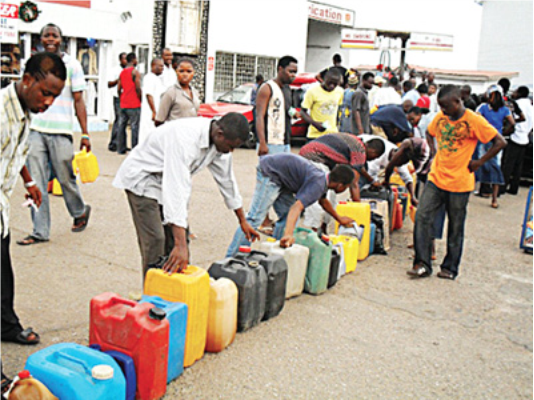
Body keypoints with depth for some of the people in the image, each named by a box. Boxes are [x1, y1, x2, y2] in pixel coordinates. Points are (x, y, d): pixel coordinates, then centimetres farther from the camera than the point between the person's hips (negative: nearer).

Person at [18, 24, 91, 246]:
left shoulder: (72, 65, 2)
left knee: (65, 178, 4)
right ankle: (40, 231, 6)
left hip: (60, 131, -3)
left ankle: (80, 212, 31)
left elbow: (78, 101, 0)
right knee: (36, 182, 0)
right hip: (35, 130, 3)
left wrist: (85, 134, -5)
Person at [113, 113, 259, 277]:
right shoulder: (186, 139, -38)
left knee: (177, 236, 5)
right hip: (142, 178, -8)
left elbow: (227, 180, 5)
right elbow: (177, 189, -44)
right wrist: (181, 245, -49)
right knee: (155, 241, -16)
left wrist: (243, 221, 13)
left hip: (166, 181, 8)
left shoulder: (220, 141, -11)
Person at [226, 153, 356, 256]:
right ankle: (230, 260, -16)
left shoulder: (323, 178, 8)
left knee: (287, 215, 9)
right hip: (269, 172, -10)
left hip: (278, 178, 10)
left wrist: (339, 219, 44)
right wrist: (288, 234, -51)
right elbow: (297, 207, -38)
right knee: (255, 218, -15)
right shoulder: (318, 183, -23)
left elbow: (323, 201, 31)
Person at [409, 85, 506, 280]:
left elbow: (500, 142, -8)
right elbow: (431, 134, 24)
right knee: (422, 218, -7)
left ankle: (450, 268, 20)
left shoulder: (474, 120, -11)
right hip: (436, 178, 4)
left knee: (456, 228, 7)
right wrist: (436, 154, 10)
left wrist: (479, 162, -9)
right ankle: (422, 263, 0)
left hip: (459, 182, -4)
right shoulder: (440, 117, 4)